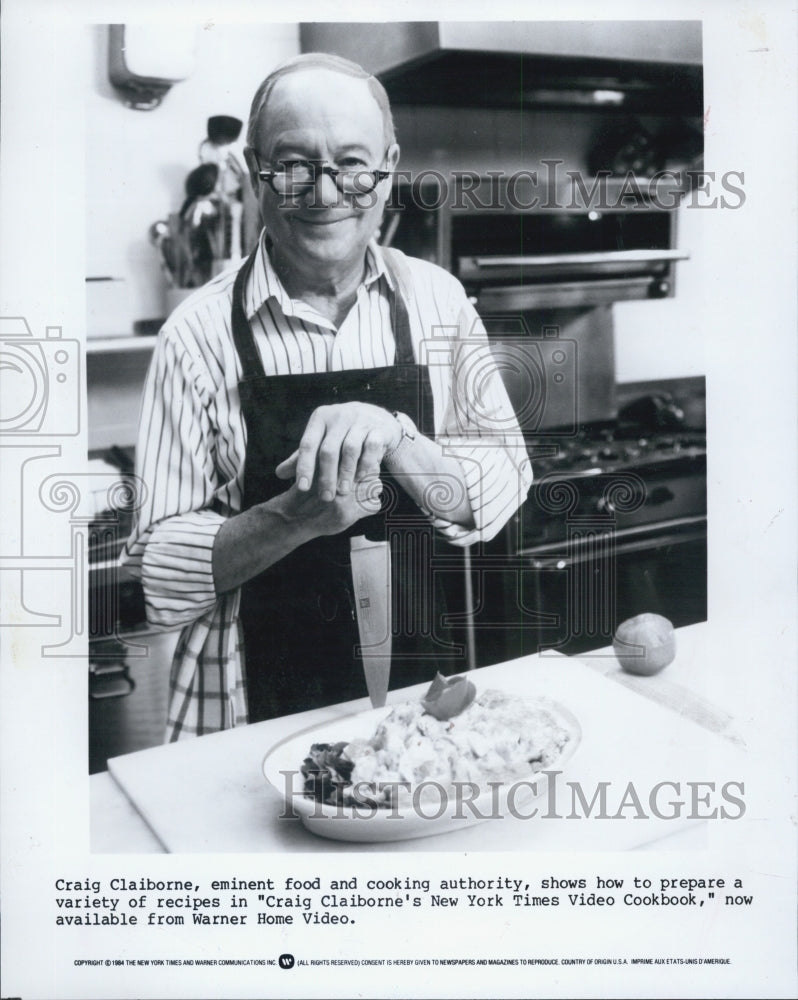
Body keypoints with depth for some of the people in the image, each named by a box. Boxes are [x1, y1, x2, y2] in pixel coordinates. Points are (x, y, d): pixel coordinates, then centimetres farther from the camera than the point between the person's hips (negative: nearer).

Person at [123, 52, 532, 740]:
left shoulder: (437, 298, 1)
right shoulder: (201, 332, -7)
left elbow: (505, 483, -1)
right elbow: (159, 572, -7)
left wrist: (394, 437, -18)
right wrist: (298, 517, -24)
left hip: (420, 686, 3)